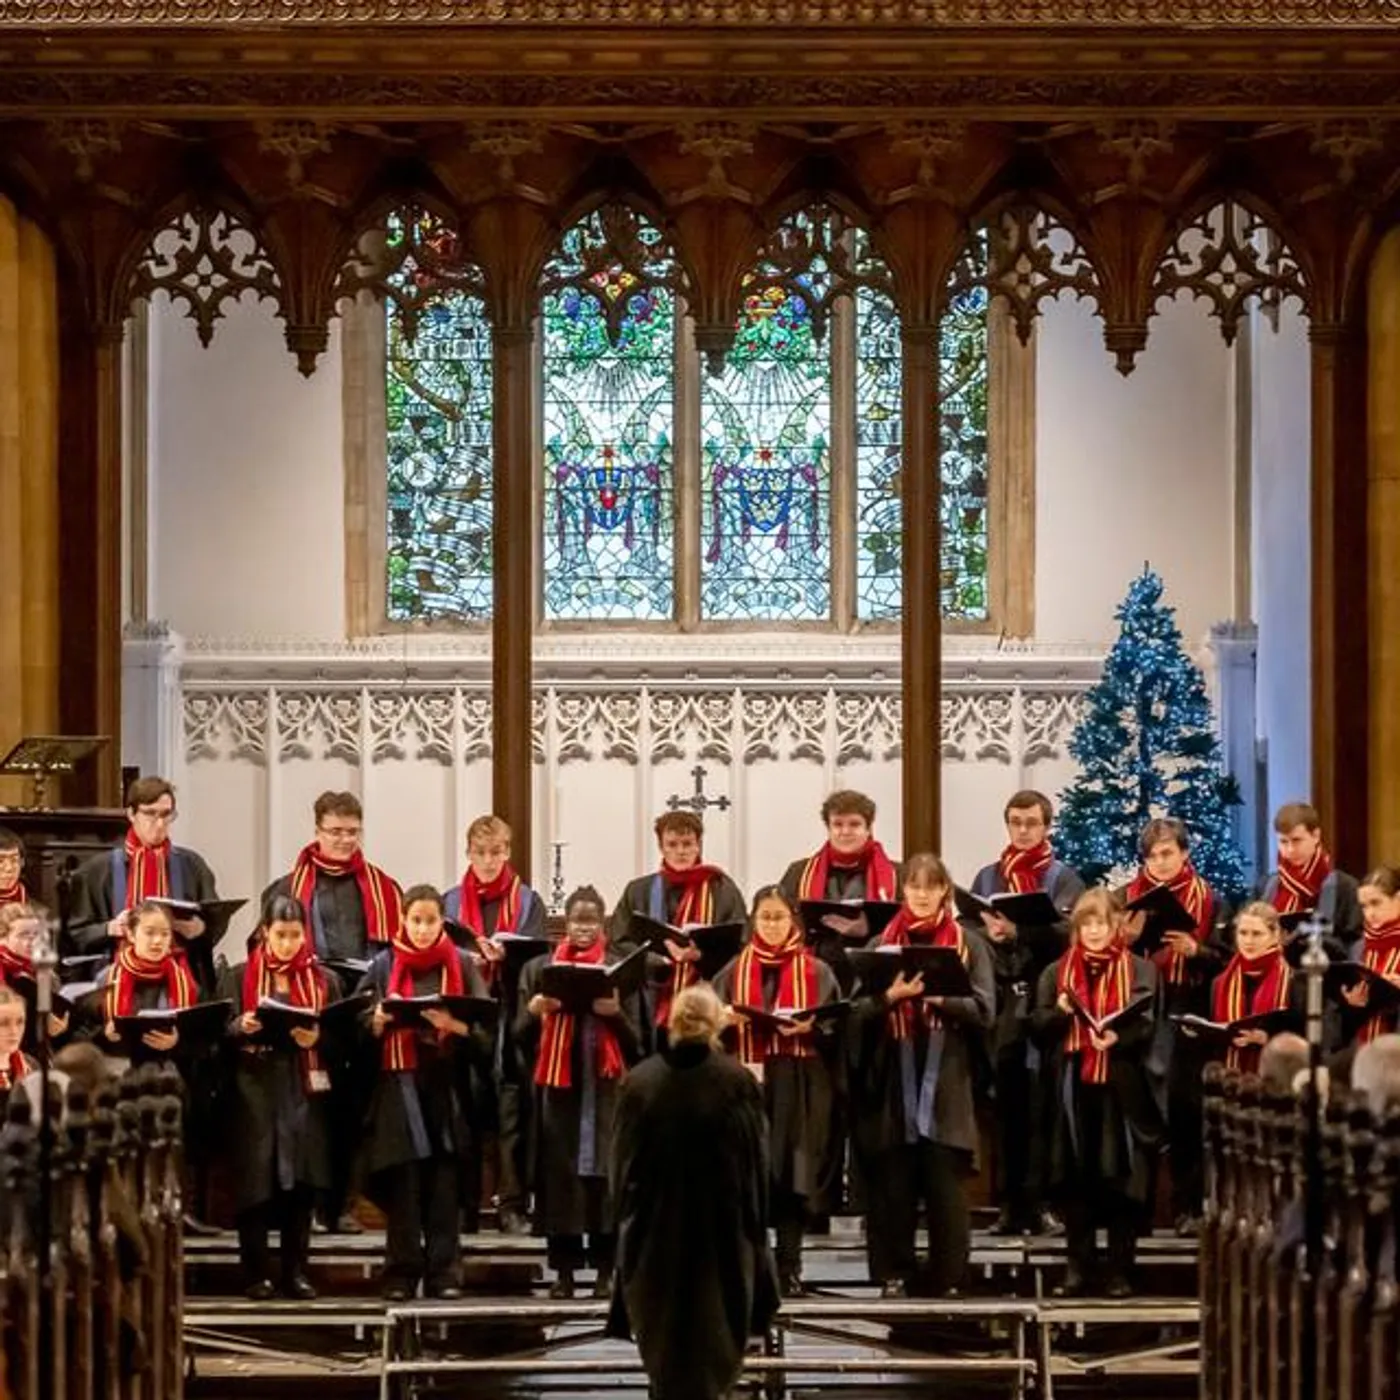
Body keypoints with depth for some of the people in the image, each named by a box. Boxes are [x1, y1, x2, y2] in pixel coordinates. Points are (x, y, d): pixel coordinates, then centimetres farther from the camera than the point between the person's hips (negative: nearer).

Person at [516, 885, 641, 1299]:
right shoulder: (538, 968, 10)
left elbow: (636, 1041, 5)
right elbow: (521, 1036, 8)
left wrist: (615, 1013, -14)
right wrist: (534, 1009, -12)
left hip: (605, 1089, -1)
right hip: (556, 1087, 1)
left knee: (604, 1172, -4)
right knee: (559, 1172, -1)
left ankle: (606, 1269, 1)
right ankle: (563, 1269, 4)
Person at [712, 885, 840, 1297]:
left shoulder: (816, 973, 8)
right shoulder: (734, 972, 12)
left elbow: (835, 1029, 4)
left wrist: (810, 1029, -15)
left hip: (798, 1090, -1)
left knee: (792, 1176, -3)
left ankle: (789, 1269, 3)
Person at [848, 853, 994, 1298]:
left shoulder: (968, 944, 5)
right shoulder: (883, 944, 9)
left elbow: (983, 1010, -4)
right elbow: (860, 1010, 2)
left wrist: (938, 996, -17)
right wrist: (890, 997, -16)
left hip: (946, 1084, -1)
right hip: (893, 1084, 1)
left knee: (945, 1188, -1)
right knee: (892, 1185, 2)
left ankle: (948, 1280, 5)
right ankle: (893, 1275, 11)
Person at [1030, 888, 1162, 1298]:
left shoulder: (1140, 970, 5)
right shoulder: (1056, 972, 12)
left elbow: (1148, 1026, -5)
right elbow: (1037, 1027, 6)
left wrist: (1119, 1037, -24)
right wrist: (1060, 1011, -14)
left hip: (1122, 1090, -2)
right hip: (1073, 1088, 2)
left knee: (1121, 1180, 0)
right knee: (1075, 1180, 4)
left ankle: (1120, 1271, 6)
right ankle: (1078, 1266, 12)